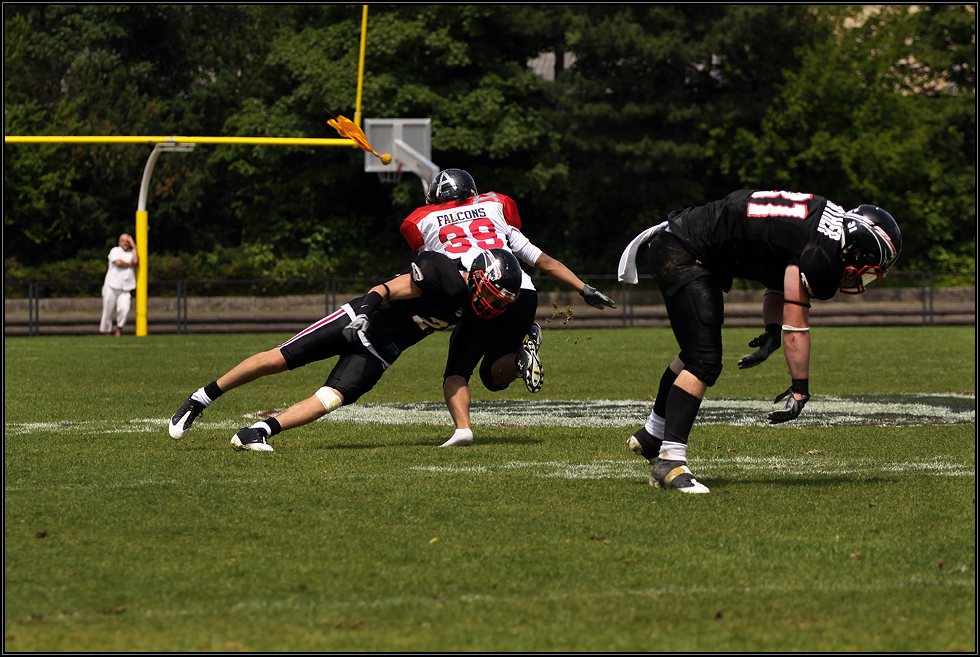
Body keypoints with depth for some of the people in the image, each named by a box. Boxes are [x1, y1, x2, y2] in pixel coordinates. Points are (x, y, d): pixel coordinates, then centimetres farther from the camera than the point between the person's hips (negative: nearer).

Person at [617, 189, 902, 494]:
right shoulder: (821, 251, -21)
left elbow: (778, 286, 17)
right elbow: (796, 326, -16)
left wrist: (772, 331, 0)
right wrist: (800, 390, -8)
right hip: (680, 255, -11)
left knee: (698, 352, 24)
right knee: (704, 362, -13)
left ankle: (652, 435, 38)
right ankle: (669, 462, -14)